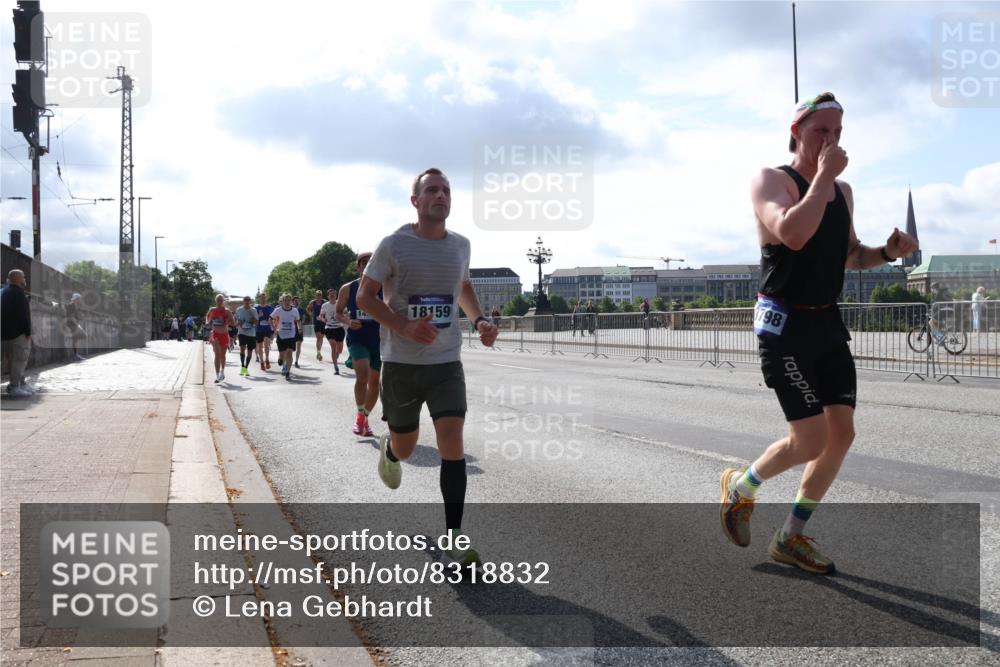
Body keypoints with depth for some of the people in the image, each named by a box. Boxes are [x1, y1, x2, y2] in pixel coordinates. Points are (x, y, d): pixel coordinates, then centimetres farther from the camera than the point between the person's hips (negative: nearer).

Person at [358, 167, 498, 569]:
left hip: (446, 361, 2)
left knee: (452, 439, -14)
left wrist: (479, 320, 4)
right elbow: (364, 297, -4)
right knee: (405, 448, 10)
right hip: (401, 361, -2)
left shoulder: (460, 245, 6)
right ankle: (388, 448, 51)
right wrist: (405, 327, -20)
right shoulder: (394, 245, -7)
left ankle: (454, 539, -8)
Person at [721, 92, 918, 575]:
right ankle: (740, 486, 19)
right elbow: (793, 234, -29)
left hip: (827, 322, 8)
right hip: (784, 324, -8)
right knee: (811, 442, -10)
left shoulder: (842, 191, 14)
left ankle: (791, 538, 17)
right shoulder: (772, 180, -9)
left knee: (841, 434, 4)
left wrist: (887, 253, 5)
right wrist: (823, 175, -20)